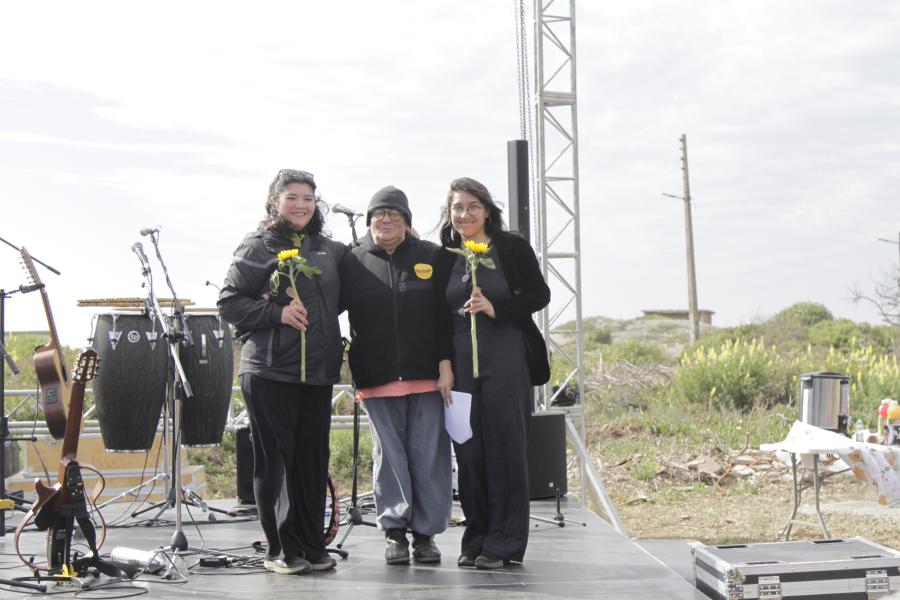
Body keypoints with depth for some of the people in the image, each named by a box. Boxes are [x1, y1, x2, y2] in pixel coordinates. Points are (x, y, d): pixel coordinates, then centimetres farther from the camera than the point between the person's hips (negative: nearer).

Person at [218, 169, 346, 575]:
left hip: (318, 373, 5)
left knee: (313, 460, 8)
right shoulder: (258, 247, 1)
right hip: (270, 372, -5)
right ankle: (281, 550, 7)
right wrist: (277, 313, -16)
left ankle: (312, 546, 17)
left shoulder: (329, 250, 16)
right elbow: (229, 302, -3)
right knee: (275, 461, -1)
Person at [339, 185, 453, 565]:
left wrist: (446, 364, -4)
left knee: (429, 454, 2)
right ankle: (394, 532, 13)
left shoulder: (431, 257, 6)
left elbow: (445, 315, 3)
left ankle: (426, 533, 12)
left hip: (427, 376, 0)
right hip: (377, 377, 0)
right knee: (389, 455, 4)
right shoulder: (353, 262, 7)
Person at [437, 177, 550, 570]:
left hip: (505, 358, -3)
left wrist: (495, 308, -14)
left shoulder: (511, 247, 2)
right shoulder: (446, 256, 12)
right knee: (468, 450, 4)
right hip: (460, 360, 4)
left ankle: (504, 544, 3)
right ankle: (476, 540, 14)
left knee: (504, 447, -3)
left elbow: (539, 295, -1)